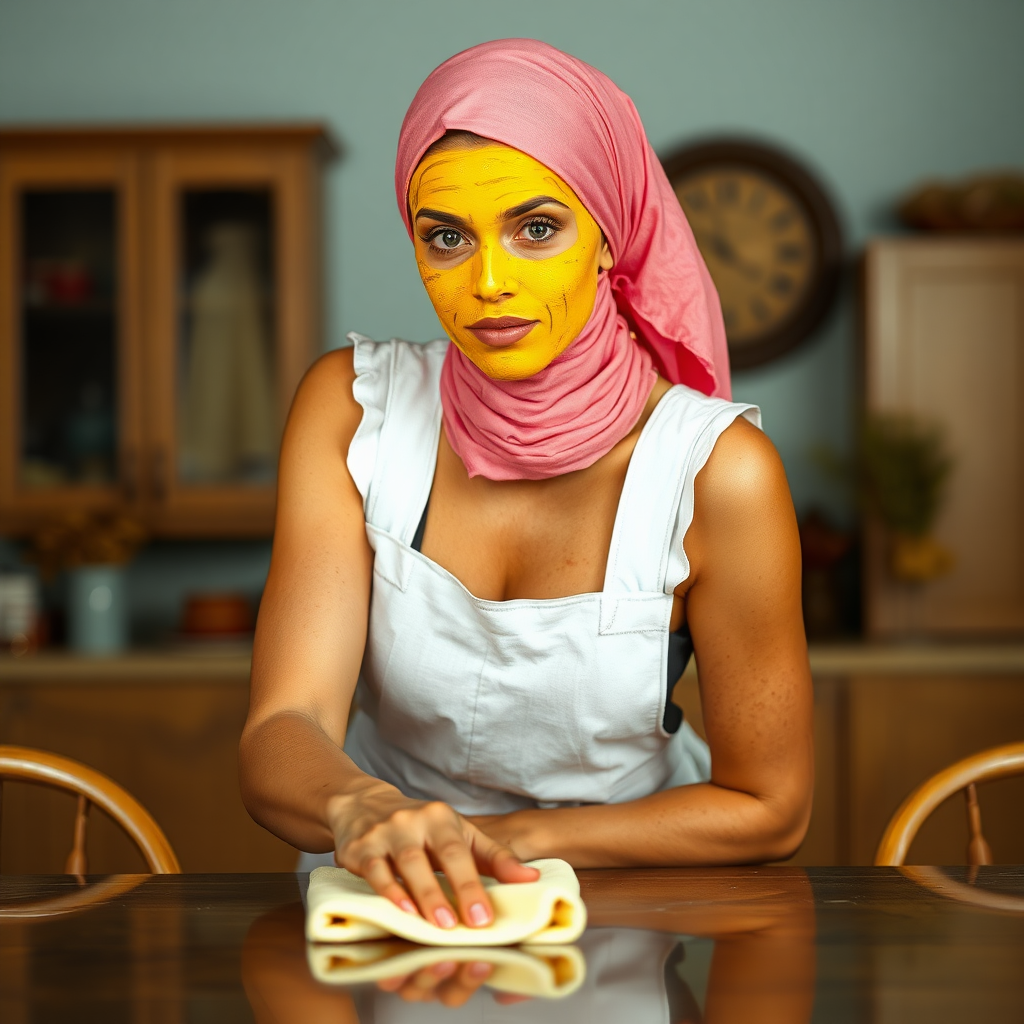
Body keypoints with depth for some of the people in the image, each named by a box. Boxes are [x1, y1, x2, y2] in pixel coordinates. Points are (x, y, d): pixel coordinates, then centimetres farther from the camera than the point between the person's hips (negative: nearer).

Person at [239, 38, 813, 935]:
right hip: (387, 912, 1)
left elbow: (767, 808, -8)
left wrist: (511, 841, -14)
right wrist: (361, 810, -39)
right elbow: (280, 735, -18)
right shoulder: (354, 408, -9)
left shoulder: (717, 469, -16)